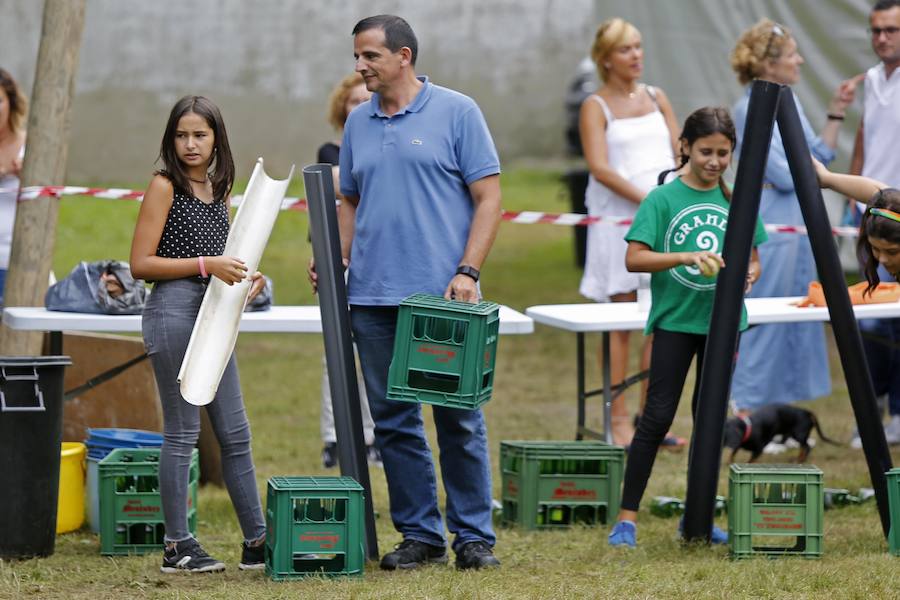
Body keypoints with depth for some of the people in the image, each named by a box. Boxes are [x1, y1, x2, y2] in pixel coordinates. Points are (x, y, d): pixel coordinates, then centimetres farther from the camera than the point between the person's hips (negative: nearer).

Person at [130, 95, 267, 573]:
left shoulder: (219, 189, 15)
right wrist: (206, 265, -17)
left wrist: (245, 277, 4)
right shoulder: (165, 186, -5)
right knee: (182, 430, -3)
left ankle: (257, 542, 14)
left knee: (235, 432, 9)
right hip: (174, 310, -7)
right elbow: (141, 264, -11)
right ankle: (177, 547, 2)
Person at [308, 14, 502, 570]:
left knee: (460, 419, -1)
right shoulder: (359, 122, 13)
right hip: (373, 295, 5)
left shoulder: (457, 112, -2)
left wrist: (468, 272, -14)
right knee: (394, 420, 6)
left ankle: (473, 535, 6)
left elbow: (488, 197, -5)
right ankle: (419, 534, 13)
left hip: (443, 294, -5)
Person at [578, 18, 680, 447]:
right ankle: (618, 420, 0)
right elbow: (600, 168, -10)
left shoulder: (656, 98, 15)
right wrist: (647, 201, -19)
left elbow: (680, 153, 13)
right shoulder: (596, 107, 0)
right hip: (619, 219, -4)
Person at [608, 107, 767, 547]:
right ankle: (626, 518, -5)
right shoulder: (663, 199, -6)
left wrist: (747, 275, -12)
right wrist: (686, 256, -26)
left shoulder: (737, 200, 6)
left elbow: (753, 260, 11)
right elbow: (635, 259, -13)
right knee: (658, 416, -8)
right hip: (674, 319, -4)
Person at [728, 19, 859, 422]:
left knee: (799, 323, 12)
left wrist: (836, 113, 6)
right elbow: (785, 175, -18)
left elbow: (820, 156, 12)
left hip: (800, 223, 9)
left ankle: (781, 412, 19)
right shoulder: (750, 110, -15)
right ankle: (746, 413, 2)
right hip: (770, 226, -9)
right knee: (763, 324, -4)